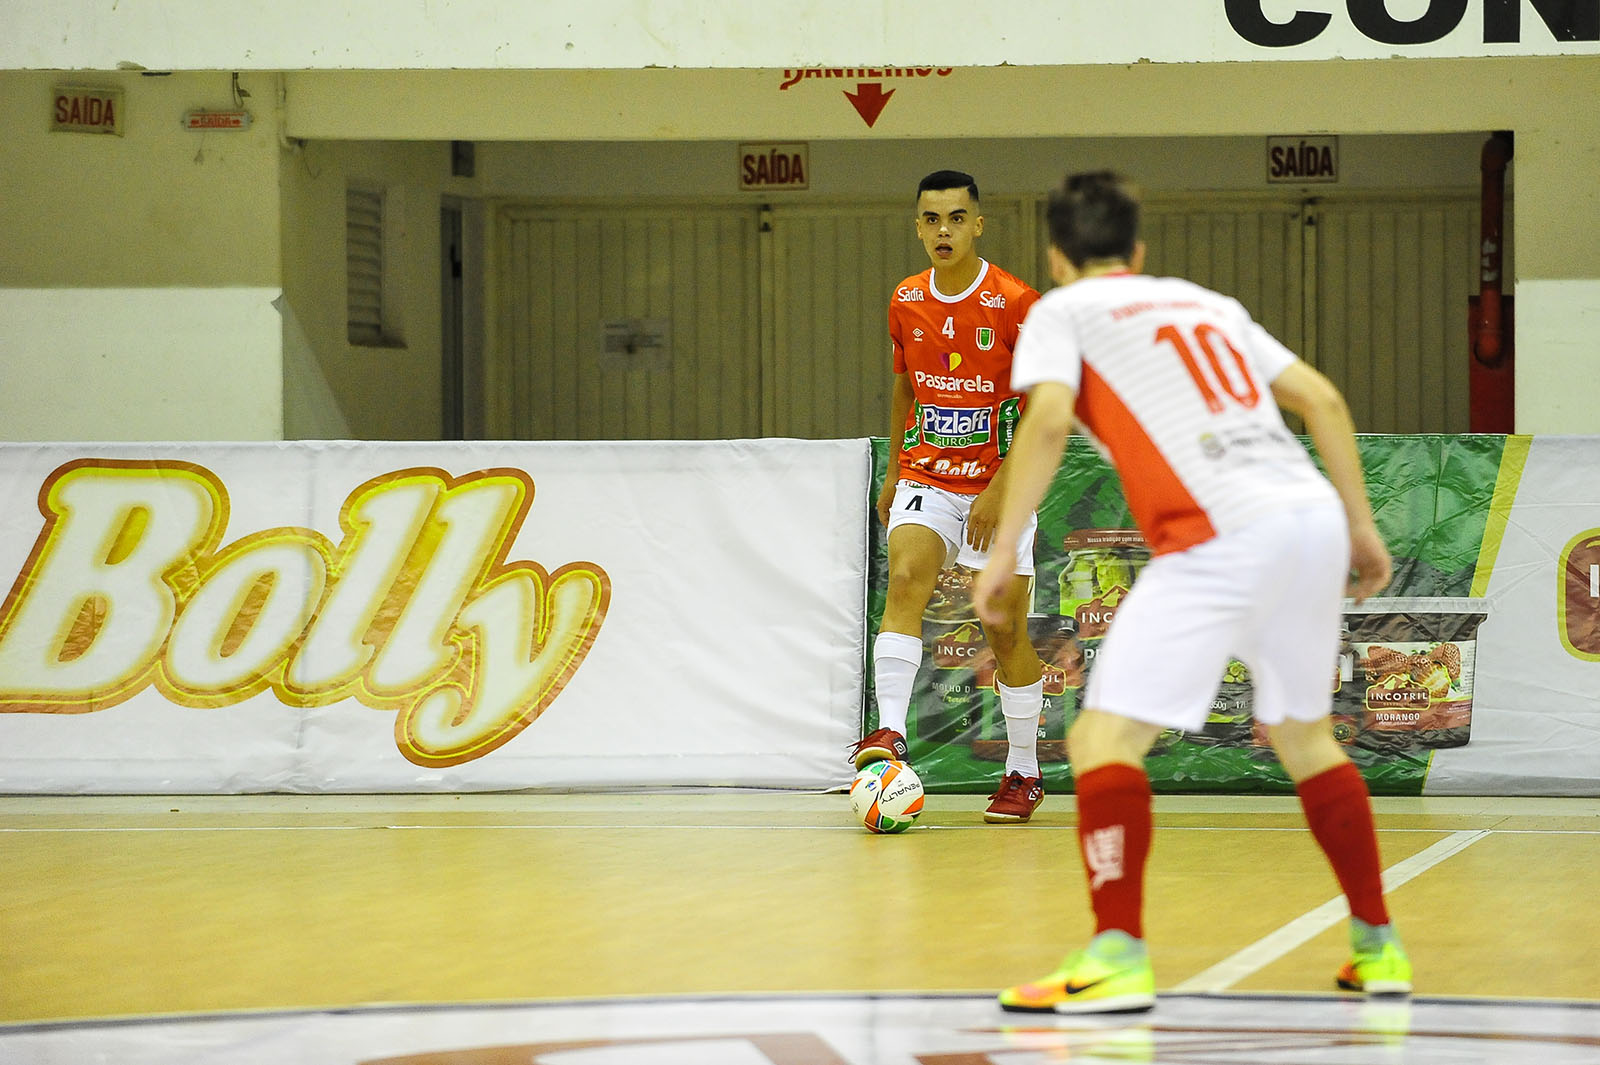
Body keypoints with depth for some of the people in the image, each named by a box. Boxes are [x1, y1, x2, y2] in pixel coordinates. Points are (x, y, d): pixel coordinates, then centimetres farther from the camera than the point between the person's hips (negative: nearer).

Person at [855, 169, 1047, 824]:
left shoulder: (1015, 303, -12)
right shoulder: (906, 303, 4)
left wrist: (1000, 490, -18)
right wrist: (894, 470, 19)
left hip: (997, 487, -3)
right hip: (925, 477, 3)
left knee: (1005, 631, 1)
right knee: (905, 577, -24)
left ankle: (1024, 775, 15)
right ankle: (890, 733, -33)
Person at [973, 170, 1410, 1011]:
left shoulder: (1062, 311, 12)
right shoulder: (1206, 302, 27)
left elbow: (1048, 419, -6)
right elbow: (1322, 400, 20)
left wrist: (999, 553, -5)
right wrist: (1362, 529, 24)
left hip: (1223, 537, -6)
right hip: (1313, 512, 6)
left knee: (1102, 741, -5)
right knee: (1303, 736, 24)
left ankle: (1119, 956, -19)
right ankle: (1377, 947, 25)